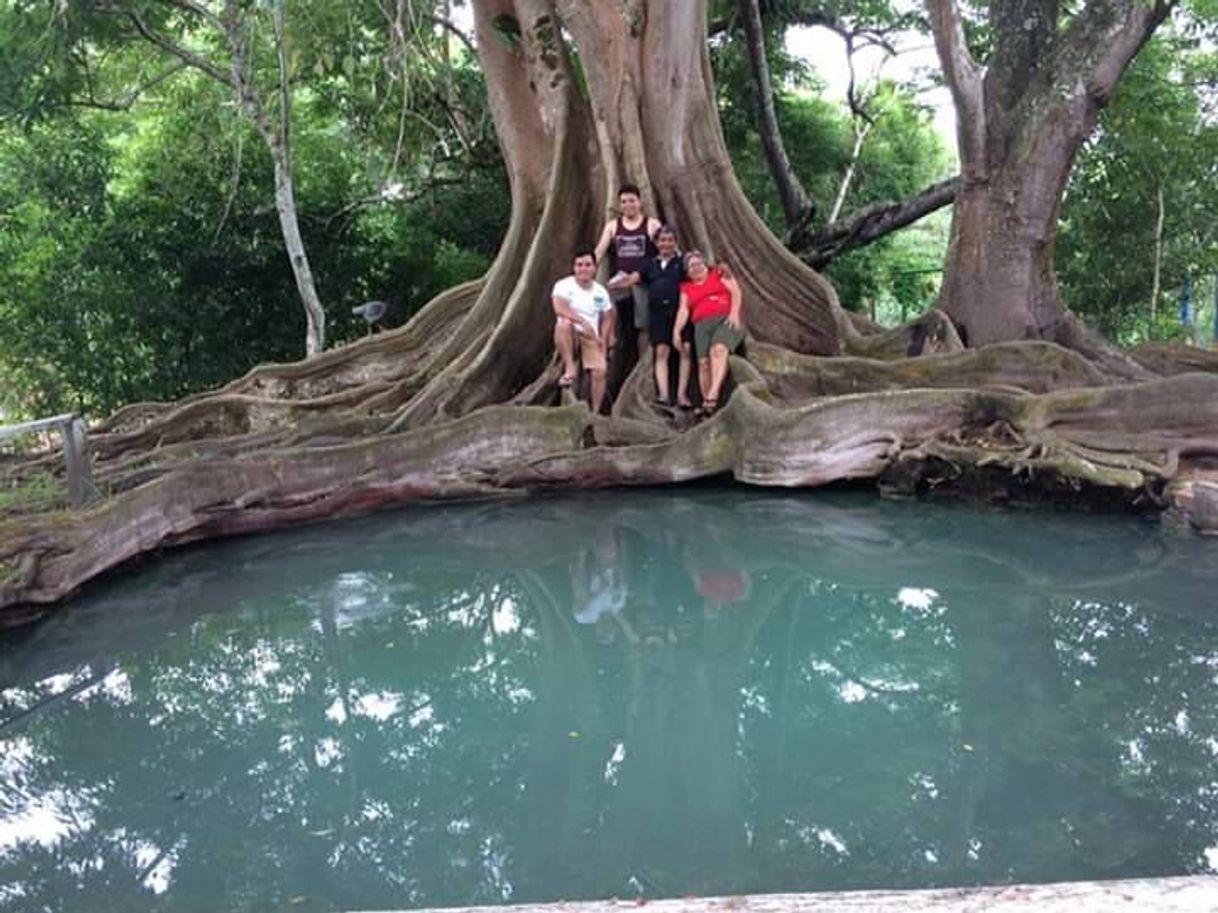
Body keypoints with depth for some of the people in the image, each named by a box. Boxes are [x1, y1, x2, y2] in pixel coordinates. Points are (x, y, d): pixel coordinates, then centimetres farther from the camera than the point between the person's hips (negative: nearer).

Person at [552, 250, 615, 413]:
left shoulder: (601, 292, 10)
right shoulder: (564, 285, -6)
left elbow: (607, 318, 18)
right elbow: (560, 308, -24)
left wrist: (603, 338, 1)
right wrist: (583, 321, -33)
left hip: (592, 337, 4)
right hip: (571, 335, -3)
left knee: (600, 370, -18)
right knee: (564, 323, -39)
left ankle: (595, 411, -6)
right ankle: (570, 368, -32)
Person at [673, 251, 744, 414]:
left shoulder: (719, 273, 18)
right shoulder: (686, 287, 22)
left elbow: (736, 292, 7)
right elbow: (683, 310, 13)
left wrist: (734, 312, -9)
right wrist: (677, 330, -4)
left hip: (726, 319, -3)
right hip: (702, 325, 3)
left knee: (719, 349, -30)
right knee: (704, 362, -15)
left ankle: (713, 395, -44)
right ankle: (707, 404, -17)